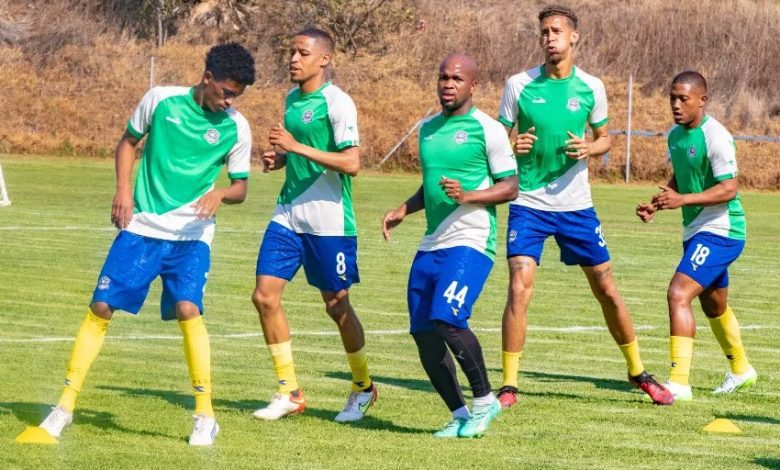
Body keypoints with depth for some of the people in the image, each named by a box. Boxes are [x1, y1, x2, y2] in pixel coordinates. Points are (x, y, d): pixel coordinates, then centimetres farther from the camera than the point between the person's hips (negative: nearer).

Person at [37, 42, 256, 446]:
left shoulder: (236, 128, -3)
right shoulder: (161, 100, -4)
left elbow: (240, 188, 5)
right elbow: (128, 142, 11)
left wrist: (221, 194, -19)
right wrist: (123, 189, -4)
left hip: (191, 235, -1)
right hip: (141, 228, 1)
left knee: (188, 309, -21)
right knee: (101, 307, -3)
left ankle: (206, 416, -11)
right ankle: (65, 407, 8)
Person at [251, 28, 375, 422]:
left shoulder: (337, 103, -13)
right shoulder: (291, 98, 12)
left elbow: (351, 163, -20)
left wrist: (296, 147, -24)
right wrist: (278, 158, 5)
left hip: (328, 221, -7)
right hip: (289, 213, 7)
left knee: (337, 305, 3)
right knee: (265, 296, -3)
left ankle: (363, 387, 25)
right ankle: (289, 392, 6)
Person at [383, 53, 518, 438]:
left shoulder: (487, 129, -6)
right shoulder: (428, 129, 16)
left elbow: (510, 188, -7)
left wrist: (467, 196, -21)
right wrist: (403, 210, 13)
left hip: (471, 243, -8)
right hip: (430, 246, 8)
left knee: (447, 319, -23)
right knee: (423, 332, 2)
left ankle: (485, 401, -5)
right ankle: (460, 415, 13)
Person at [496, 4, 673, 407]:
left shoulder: (590, 87, 0)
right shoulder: (519, 85, -5)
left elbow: (604, 137, 12)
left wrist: (589, 148, -11)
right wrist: (512, 147, -20)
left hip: (575, 204, 2)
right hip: (528, 204, -2)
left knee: (606, 288, 9)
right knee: (519, 289, -15)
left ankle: (638, 372, 26)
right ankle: (508, 386, -6)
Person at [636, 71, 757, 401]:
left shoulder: (715, 137, -20)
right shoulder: (676, 135, 7)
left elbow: (729, 189, -25)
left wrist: (682, 200, -32)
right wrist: (656, 204, 4)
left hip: (720, 230, -10)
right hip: (696, 231, 10)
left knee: (679, 295, -22)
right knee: (713, 306, 25)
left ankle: (679, 382, -23)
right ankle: (741, 370, 46)